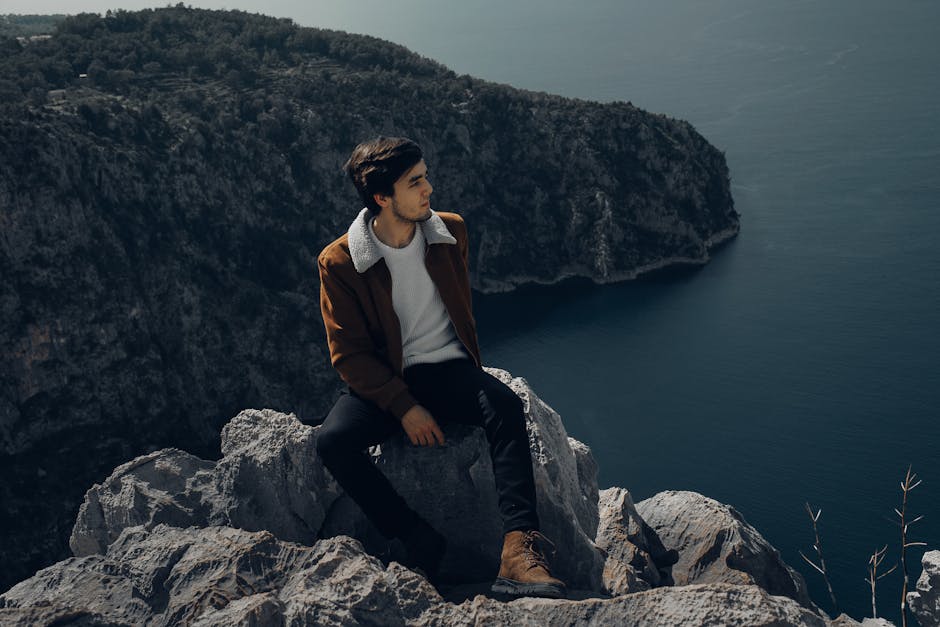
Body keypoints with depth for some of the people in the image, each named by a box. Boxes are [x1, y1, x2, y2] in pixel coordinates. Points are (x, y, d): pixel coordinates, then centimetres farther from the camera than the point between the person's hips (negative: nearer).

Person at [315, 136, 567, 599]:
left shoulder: (451, 231, 2)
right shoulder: (338, 263, -10)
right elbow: (349, 354, -8)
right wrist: (404, 407, -18)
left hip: (447, 369, 2)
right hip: (382, 381, -1)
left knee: (505, 405, -31)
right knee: (332, 441, -31)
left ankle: (518, 549, -40)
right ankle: (421, 544, -22)